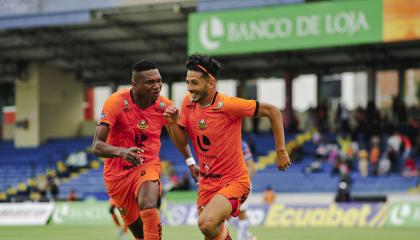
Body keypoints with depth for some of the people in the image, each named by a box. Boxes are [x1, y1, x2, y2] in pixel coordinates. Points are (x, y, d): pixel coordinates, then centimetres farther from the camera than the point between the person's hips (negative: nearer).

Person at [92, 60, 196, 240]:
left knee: (148, 207, -31)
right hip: (118, 172, 0)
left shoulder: (164, 106, -11)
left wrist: (190, 161, 3)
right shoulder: (116, 102, -22)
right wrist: (122, 152, -46)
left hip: (148, 166, 1)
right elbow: (97, 146, -29)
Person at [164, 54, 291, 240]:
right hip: (207, 181, 7)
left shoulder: (227, 105, -20)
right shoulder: (188, 102, -1)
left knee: (207, 224, -31)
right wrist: (173, 123, -13)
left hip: (233, 181, -7)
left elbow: (272, 111, -13)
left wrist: (281, 151, -11)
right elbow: (182, 141, 7)